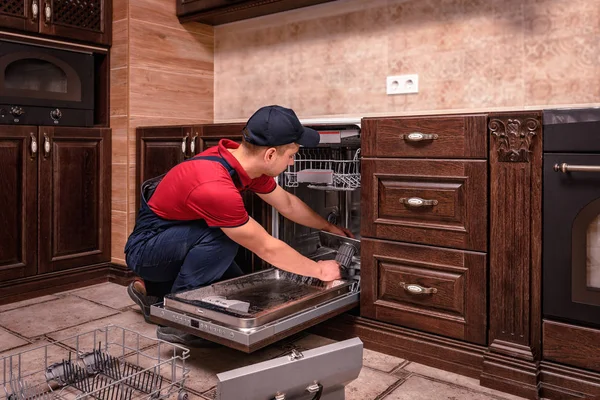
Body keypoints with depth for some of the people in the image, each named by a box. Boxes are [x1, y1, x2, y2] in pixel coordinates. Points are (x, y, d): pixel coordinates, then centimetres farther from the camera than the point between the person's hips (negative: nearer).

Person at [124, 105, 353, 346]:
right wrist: (319, 270, -13)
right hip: (146, 247, -8)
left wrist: (330, 228, 16)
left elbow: (287, 203, 7)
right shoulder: (215, 187, -36)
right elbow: (266, 248, -25)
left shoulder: (245, 160, -10)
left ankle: (152, 289, 21)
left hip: (175, 239, 9)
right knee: (222, 237, -31)